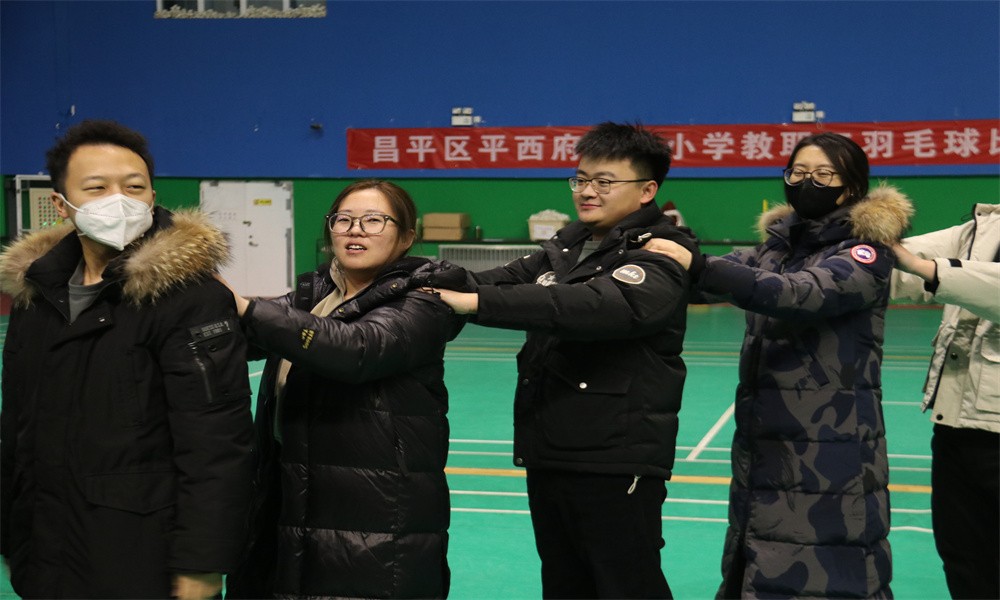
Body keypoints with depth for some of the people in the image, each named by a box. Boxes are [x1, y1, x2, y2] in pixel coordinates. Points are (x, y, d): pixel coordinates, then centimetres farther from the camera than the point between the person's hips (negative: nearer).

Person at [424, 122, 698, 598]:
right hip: (547, 457, 8)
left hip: (616, 464, -7)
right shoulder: (565, 248, 14)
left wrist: (476, 302, -35)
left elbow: (597, 306, -29)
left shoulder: (660, 258, -11)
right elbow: (502, 281, 3)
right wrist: (437, 282, -18)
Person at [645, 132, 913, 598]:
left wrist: (698, 266, -33)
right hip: (762, 443, 6)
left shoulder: (866, 253, -9)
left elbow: (804, 294, -25)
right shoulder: (777, 245, 13)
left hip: (830, 452, -6)